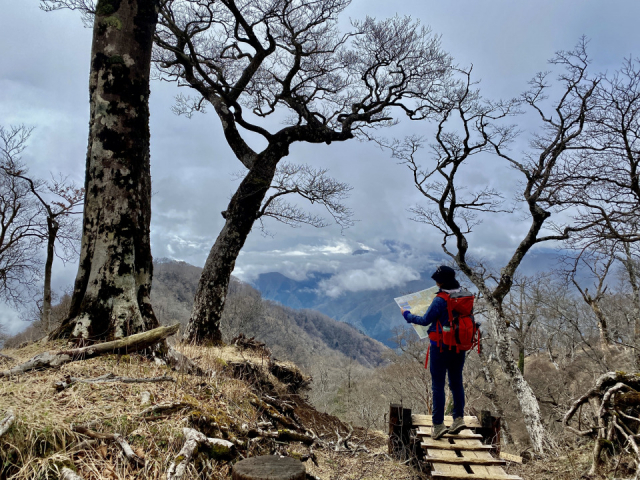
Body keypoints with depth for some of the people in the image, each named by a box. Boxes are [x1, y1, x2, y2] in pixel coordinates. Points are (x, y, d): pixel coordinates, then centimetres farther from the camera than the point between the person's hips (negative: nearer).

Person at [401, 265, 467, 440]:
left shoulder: (440, 301, -19)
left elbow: (425, 320, -13)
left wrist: (407, 315, 3)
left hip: (441, 347, -6)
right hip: (460, 347, 6)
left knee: (438, 385, 3)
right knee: (456, 382, 17)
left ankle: (438, 425, 6)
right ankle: (459, 418, 18)